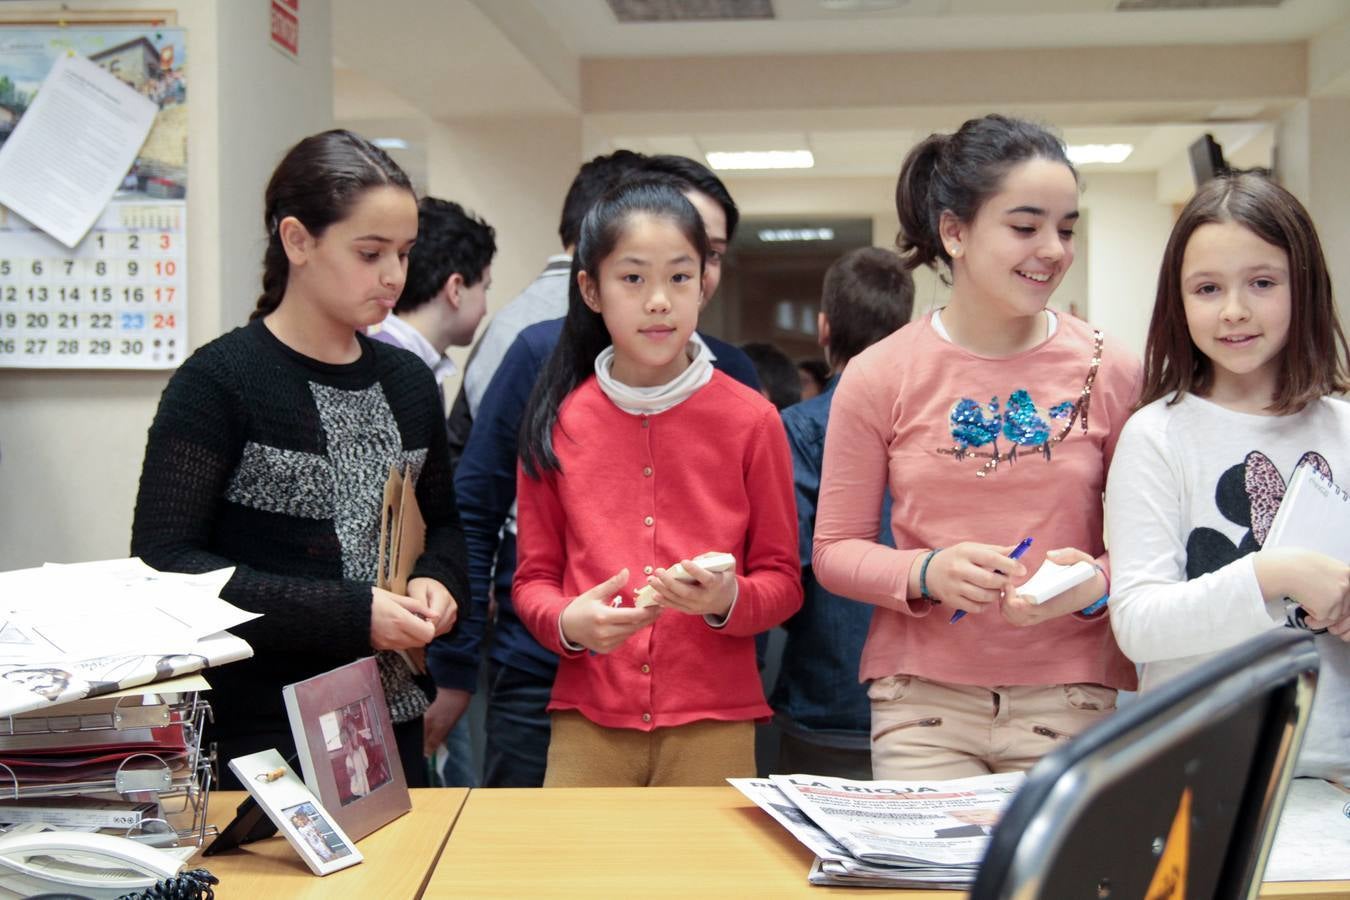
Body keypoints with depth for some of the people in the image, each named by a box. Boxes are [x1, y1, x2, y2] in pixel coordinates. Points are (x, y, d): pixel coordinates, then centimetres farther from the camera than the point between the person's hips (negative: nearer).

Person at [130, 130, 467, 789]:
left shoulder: (408, 382, 7)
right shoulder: (219, 382, -11)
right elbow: (162, 562, -15)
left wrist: (436, 580, -4)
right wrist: (347, 613, -20)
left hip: (393, 721, 6)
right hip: (265, 730, -5)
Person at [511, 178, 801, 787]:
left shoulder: (750, 420, 1)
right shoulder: (558, 424, 4)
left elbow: (783, 579, 5)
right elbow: (533, 577, 9)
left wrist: (728, 600, -16)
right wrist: (568, 621, -12)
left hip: (714, 726, -1)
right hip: (587, 723, 1)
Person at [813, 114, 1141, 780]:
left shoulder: (1111, 374, 0)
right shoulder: (878, 377, -1)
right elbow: (834, 550, 3)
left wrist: (1096, 582, -16)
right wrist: (926, 574, -16)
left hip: (1072, 699, 1)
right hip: (922, 700, 0)